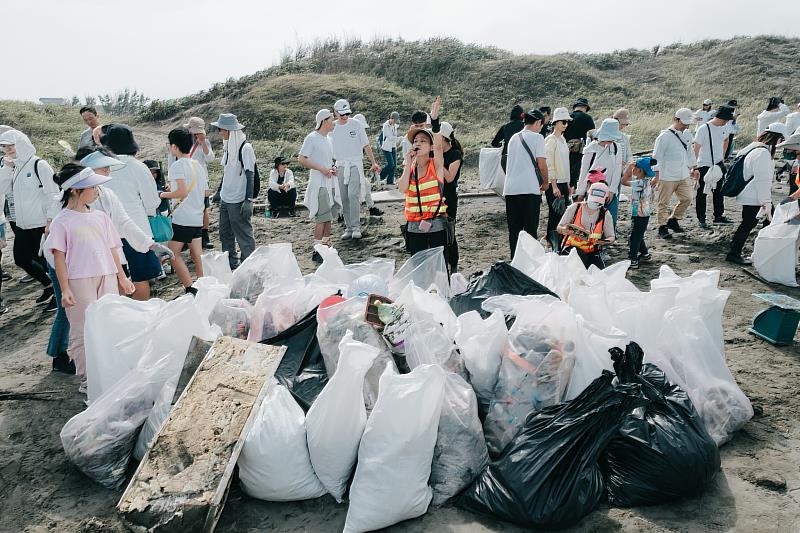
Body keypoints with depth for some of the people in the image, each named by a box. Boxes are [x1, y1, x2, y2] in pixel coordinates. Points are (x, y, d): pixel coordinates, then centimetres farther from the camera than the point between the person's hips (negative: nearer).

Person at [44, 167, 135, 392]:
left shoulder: (100, 217, 11)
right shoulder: (62, 221, -3)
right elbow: (59, 256, -5)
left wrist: (122, 277, 13)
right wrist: (65, 289, -10)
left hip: (107, 278, 5)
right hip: (79, 281, -4)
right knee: (83, 331, 2)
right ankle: (87, 379, 12)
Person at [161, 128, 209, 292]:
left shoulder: (177, 165, -11)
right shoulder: (198, 165, 12)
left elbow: (182, 192, -22)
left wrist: (165, 194, -5)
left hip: (182, 218, -7)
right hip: (198, 217, 8)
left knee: (173, 253, 1)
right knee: (197, 255, 11)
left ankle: (190, 288, -4)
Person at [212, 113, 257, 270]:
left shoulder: (245, 148, -14)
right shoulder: (228, 146, 9)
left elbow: (250, 175, -16)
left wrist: (248, 200, -21)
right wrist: (220, 192, 20)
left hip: (238, 201, -9)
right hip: (225, 199, 9)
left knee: (243, 234, -2)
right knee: (225, 233, 16)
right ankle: (231, 263, 28)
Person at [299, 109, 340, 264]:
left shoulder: (327, 138, 16)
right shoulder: (312, 138, -9)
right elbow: (302, 159, -14)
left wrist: (333, 168, 5)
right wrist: (322, 169, -19)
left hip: (330, 183, 8)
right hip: (319, 184, -8)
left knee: (329, 217, 11)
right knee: (322, 218, -11)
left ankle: (326, 247, 20)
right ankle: (317, 251, -6)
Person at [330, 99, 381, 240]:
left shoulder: (356, 125, 0)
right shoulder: (332, 128, 6)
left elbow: (366, 145, 3)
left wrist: (373, 163, -2)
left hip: (355, 164, -3)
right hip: (340, 166, 3)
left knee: (353, 194, -16)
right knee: (344, 198, 4)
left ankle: (356, 226, -12)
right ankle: (348, 227, 12)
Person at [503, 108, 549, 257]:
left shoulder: (514, 138, 16)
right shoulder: (537, 138, -3)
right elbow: (541, 164, -9)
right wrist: (546, 182, 9)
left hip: (510, 189, 5)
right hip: (529, 189, -5)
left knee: (514, 228, 9)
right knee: (531, 228, 1)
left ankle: (515, 259, 12)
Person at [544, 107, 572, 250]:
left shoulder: (563, 139, 16)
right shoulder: (551, 140, -10)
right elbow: (549, 165, -15)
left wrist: (568, 184, 17)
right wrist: (554, 186, -19)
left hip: (563, 183, 9)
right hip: (554, 184, -9)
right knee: (555, 216, -7)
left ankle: (561, 246, 15)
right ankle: (552, 245, -2)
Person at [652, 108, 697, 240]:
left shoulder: (687, 134, 10)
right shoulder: (664, 136, -12)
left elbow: (690, 152, 21)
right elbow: (657, 156, -11)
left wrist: (693, 168, 20)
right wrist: (657, 175, -13)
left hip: (684, 175, 7)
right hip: (667, 177, -7)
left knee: (687, 199, 8)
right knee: (663, 203, 1)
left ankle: (673, 220, 25)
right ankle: (662, 227, 12)